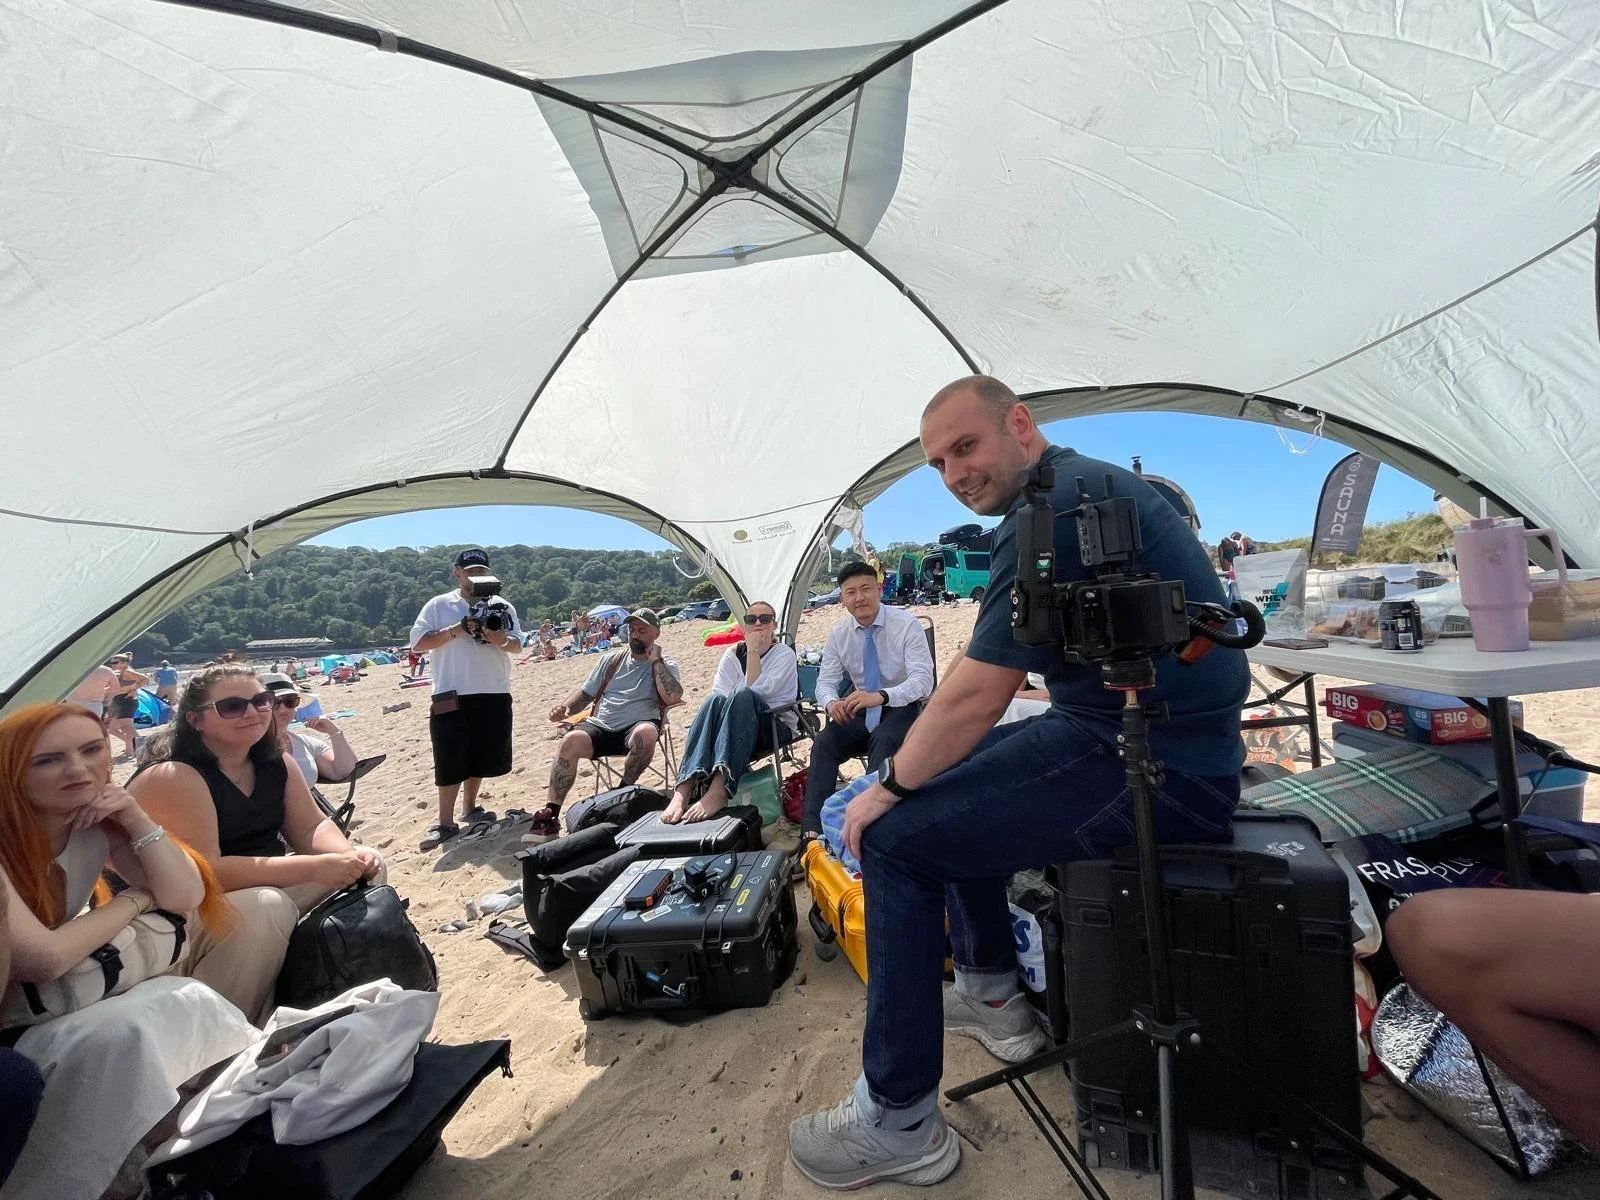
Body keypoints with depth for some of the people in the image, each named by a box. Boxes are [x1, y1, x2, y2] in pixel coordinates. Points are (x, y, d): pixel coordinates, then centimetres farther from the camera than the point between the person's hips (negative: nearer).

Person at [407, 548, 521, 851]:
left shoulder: (502, 607, 8)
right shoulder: (438, 606, 4)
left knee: (481, 756, 13)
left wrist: (501, 638, -21)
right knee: (450, 761, -2)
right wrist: (456, 630, -15)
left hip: (495, 693, 3)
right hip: (452, 695, -3)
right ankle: (446, 824, 6)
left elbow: (516, 646, 2)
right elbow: (417, 644, -3)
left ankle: (469, 809, 31)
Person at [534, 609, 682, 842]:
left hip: (636, 727, -3)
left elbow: (673, 697, -11)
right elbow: (585, 693, 22)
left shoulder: (666, 665, 9)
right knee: (571, 741, -27)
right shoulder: (612, 660, 20)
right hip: (601, 726, 3)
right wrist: (566, 708, 1)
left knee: (646, 732, -38)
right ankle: (550, 816, -25)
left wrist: (656, 660, -8)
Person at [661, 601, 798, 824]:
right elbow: (719, 693, -2)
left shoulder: (784, 654, 1)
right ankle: (684, 790, -45)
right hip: (735, 728, 3)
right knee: (716, 699, -31)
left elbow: (756, 690, -15)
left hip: (777, 727, -3)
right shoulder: (733, 654, 14)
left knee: (743, 696, -35)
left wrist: (753, 650, -13)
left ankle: (719, 790, -51)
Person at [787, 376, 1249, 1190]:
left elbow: (975, 695, -21)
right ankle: (993, 996, 32)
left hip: (1151, 770, -10)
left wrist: (885, 790, -6)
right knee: (949, 776, 21)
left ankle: (898, 1126, 6)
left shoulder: (1050, 508, -18)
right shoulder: (1097, 483, 15)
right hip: (1175, 744, 10)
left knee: (895, 838, -8)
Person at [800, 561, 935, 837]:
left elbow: (923, 680, -22)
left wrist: (880, 696, -42)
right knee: (823, 742, -23)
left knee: (884, 741, -36)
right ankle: (812, 830, -24)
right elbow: (825, 682, 1)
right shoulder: (837, 633, -1)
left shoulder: (907, 625, -14)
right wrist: (831, 703, -27)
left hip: (902, 707, -3)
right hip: (860, 709, 4)